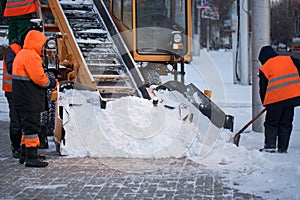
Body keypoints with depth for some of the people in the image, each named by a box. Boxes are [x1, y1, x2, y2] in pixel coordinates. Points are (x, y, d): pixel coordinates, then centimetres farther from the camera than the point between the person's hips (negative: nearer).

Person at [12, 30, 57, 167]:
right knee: (32, 127, -8)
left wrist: (49, 81, 9)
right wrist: (53, 83, -4)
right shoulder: (31, 56, -17)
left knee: (27, 127, 17)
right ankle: (31, 157, -8)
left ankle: (25, 155, 23)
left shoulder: (21, 55, 17)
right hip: (30, 102, -10)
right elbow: (39, 78, -21)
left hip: (21, 100, 10)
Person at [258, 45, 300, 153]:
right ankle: (283, 148, 8)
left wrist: (265, 103, 18)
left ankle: (270, 146, -2)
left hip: (275, 99, -3)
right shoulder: (289, 59, 13)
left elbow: (263, 88, 7)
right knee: (286, 124, 11)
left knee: (271, 123, 8)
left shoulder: (264, 68, 6)